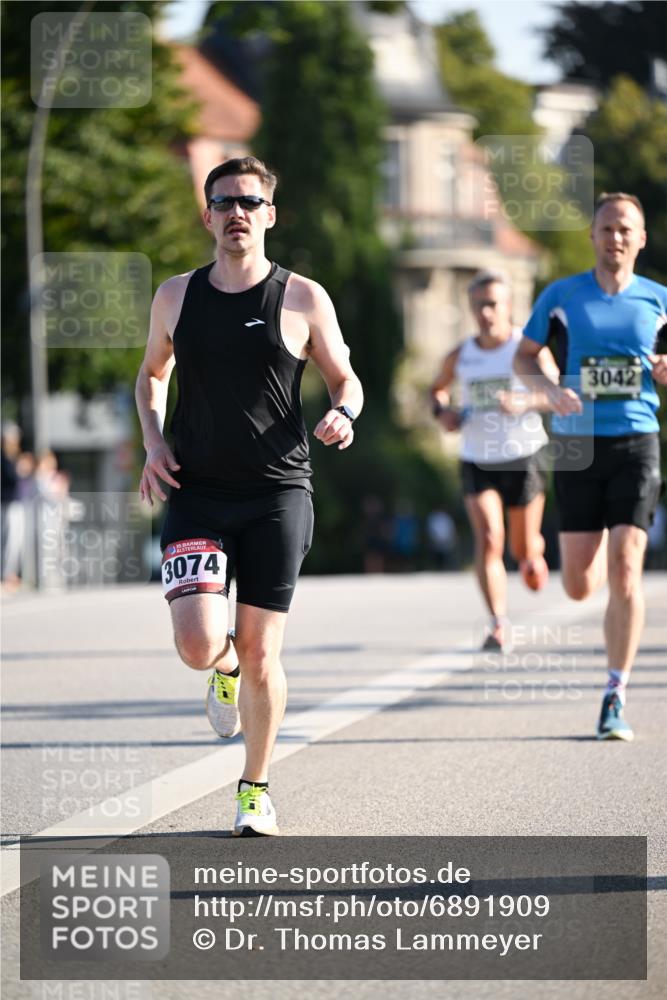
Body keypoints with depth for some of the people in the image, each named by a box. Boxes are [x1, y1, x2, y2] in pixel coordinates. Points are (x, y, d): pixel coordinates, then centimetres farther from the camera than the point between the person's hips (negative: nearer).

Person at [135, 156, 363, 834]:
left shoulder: (303, 300, 0)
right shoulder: (176, 296, 6)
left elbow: (344, 378, 9)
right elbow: (152, 373, 22)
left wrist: (343, 414, -14)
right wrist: (153, 443, 6)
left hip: (277, 496, -1)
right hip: (195, 493, 1)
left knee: (261, 656, 1)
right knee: (198, 643, -16)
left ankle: (255, 791, 20)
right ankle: (226, 671, 22)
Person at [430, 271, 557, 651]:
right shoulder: (460, 356, 3)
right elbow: (438, 389, 23)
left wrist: (525, 402, -31)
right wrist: (442, 411, 1)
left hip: (524, 455, -1)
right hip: (477, 461, 1)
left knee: (522, 548, 7)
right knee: (488, 539, -18)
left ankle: (535, 552, 47)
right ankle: (499, 625, -19)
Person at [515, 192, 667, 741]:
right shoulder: (562, 296, 4)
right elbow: (524, 356, 11)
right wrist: (551, 388, -8)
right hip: (578, 446, 1)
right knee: (579, 587, 1)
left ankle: (615, 700, -5)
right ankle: (601, 549, 41)